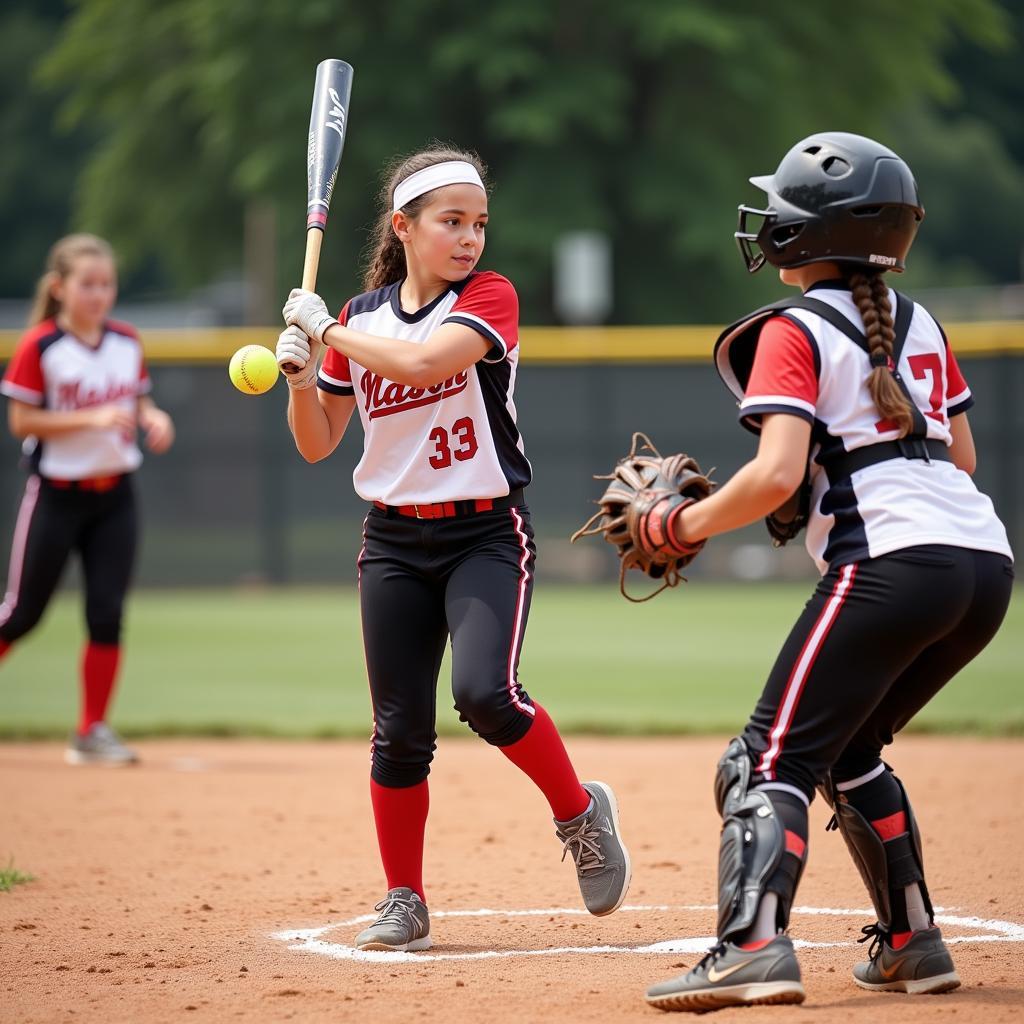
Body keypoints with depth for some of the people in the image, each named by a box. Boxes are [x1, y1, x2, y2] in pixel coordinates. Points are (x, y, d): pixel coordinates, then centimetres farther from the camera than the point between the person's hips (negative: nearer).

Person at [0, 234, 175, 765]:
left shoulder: (127, 342, 4)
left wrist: (152, 418, -7)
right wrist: (92, 418, -23)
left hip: (114, 496, 4)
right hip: (55, 495, -4)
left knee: (107, 615, -1)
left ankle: (91, 732, 8)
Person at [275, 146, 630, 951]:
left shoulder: (489, 297, -6)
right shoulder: (361, 318, 6)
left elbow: (419, 361, -25)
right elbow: (317, 444, 9)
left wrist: (322, 327, -14)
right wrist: (300, 372, -10)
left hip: (487, 534, -4)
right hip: (394, 542, 4)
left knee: (485, 692, -23)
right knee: (399, 729, 2)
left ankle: (581, 813, 3)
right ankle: (404, 903, 14)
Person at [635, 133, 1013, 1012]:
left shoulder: (795, 332, -2)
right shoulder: (918, 322, 20)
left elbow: (777, 475, -14)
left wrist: (686, 524, -2)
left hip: (891, 563, -8)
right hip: (986, 562, 8)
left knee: (772, 758, -10)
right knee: (848, 751, 25)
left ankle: (755, 945, -29)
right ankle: (913, 944, 22)